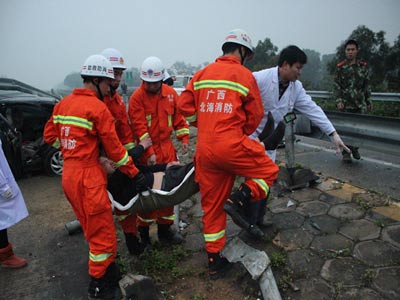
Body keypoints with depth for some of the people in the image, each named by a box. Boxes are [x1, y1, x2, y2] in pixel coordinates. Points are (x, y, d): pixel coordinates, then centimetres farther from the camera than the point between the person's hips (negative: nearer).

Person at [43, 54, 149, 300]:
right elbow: (114, 149, -13)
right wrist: (136, 174, -4)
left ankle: (106, 269, 40)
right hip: (87, 176, -9)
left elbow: (50, 136, 16)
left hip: (69, 174, 9)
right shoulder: (98, 108, -15)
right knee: (103, 232, 5)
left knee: (93, 228, 23)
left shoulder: (63, 104, 9)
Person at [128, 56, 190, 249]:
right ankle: (143, 233, 19)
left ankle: (165, 229, 28)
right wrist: (149, 152, -20)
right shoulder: (137, 97, -9)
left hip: (167, 148, 5)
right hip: (147, 151, -5)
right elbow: (139, 127, -16)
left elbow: (178, 117, 11)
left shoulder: (171, 94, 4)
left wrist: (184, 138, 1)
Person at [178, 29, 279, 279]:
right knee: (269, 170, 17)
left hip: (204, 150, 6)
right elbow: (255, 116, 2)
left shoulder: (202, 74, 13)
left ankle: (214, 262, 25)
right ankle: (238, 200, -3)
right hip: (231, 145, -6)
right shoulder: (244, 75, 0)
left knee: (212, 205, 14)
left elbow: (185, 105, 10)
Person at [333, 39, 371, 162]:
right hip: (346, 104, -3)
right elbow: (336, 86, -2)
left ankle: (355, 148, 21)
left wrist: (369, 101, 12)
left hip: (361, 104, 3)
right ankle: (346, 152, 11)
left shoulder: (363, 66, 8)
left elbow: (367, 85, 13)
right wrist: (338, 101, -13)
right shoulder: (340, 67, 0)